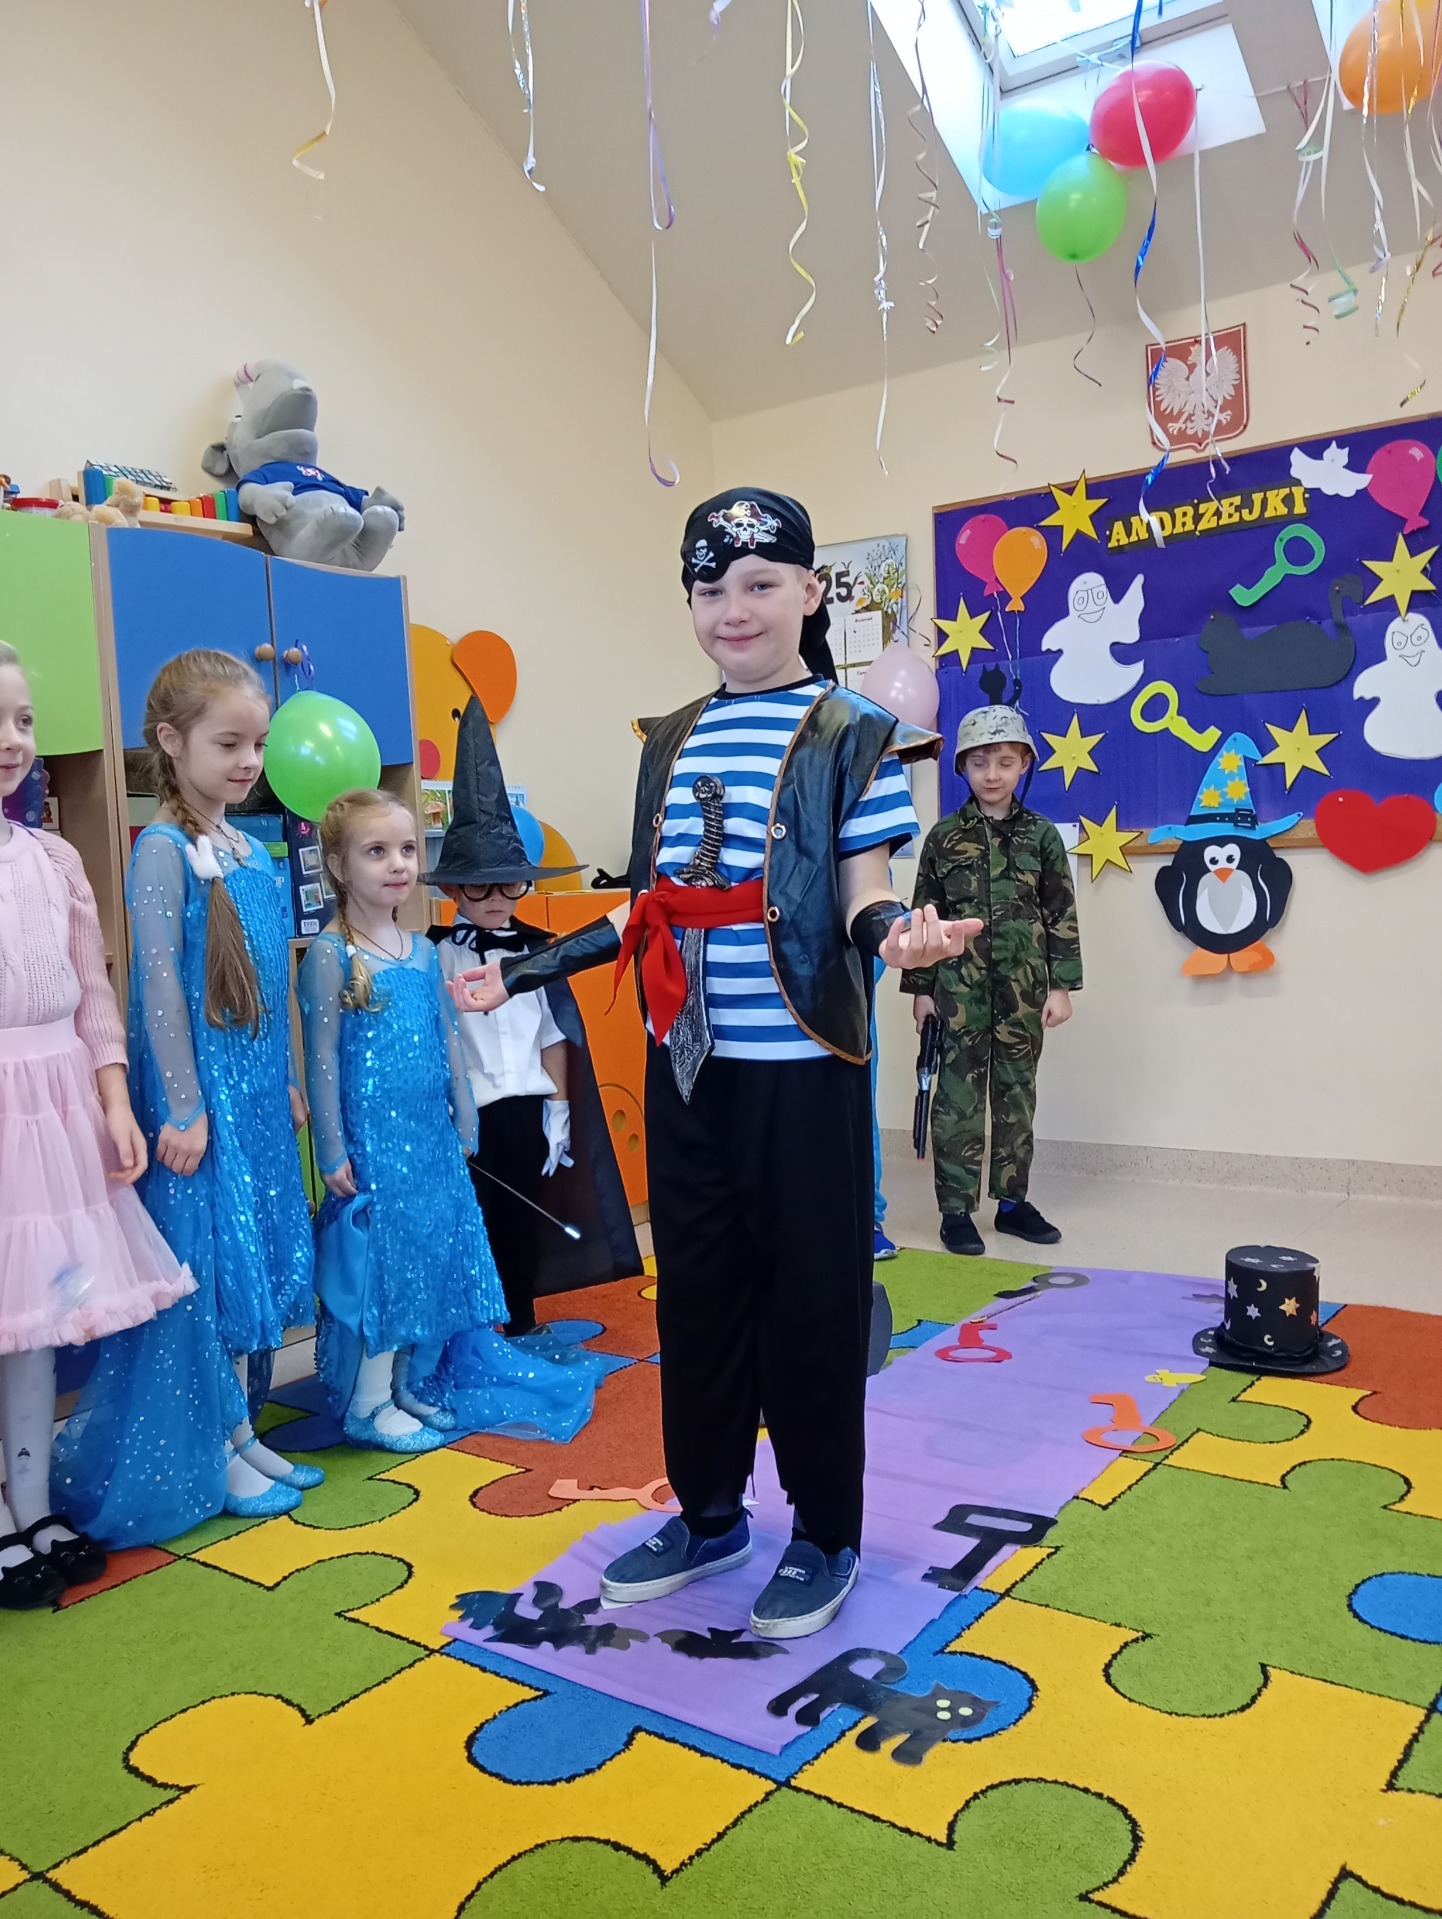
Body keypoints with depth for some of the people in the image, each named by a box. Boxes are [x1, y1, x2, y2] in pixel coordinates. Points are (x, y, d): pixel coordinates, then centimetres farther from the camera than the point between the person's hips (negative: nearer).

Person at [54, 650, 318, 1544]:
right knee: (209, 1264, 1)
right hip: (204, 1090, -7)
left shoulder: (255, 850, 10)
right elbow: (159, 982, -16)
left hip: (258, 1089, 8)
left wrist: (288, 1081, 16)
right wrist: (184, 1107, -17)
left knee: (257, 1260, 13)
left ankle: (240, 1431, 27)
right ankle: (214, 1453, 16)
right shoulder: (165, 850, -13)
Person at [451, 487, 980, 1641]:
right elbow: (653, 910, 13)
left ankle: (826, 1536, 24)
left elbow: (863, 898, -8)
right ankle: (709, 1512, 33)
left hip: (803, 1063, -5)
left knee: (811, 1298, 5)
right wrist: (523, 972, 10)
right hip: (687, 1062, 5)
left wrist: (894, 934, -32)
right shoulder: (671, 741, 11)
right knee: (696, 1290, 14)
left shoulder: (853, 734, -4)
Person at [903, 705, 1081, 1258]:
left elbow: (1062, 916, 4)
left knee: (1017, 1093, 9)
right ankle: (956, 1209, 6)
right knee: (959, 1094, 0)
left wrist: (1061, 985, -1)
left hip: (1024, 986, 2)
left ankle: (1012, 1201, 20)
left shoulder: (1042, 835, 3)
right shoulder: (944, 835, 2)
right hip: (959, 984, -1)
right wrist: (920, 987, 0)